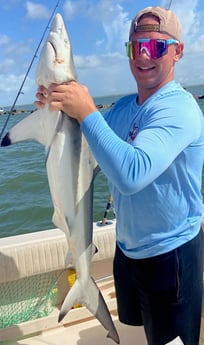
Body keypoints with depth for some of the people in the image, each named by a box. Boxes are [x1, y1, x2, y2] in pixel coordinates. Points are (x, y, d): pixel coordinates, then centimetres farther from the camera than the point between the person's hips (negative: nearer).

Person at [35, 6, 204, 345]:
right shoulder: (124, 106, 1)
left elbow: (132, 175, -39)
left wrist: (86, 112, -32)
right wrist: (58, 109, -7)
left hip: (170, 253, -7)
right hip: (128, 246, 8)